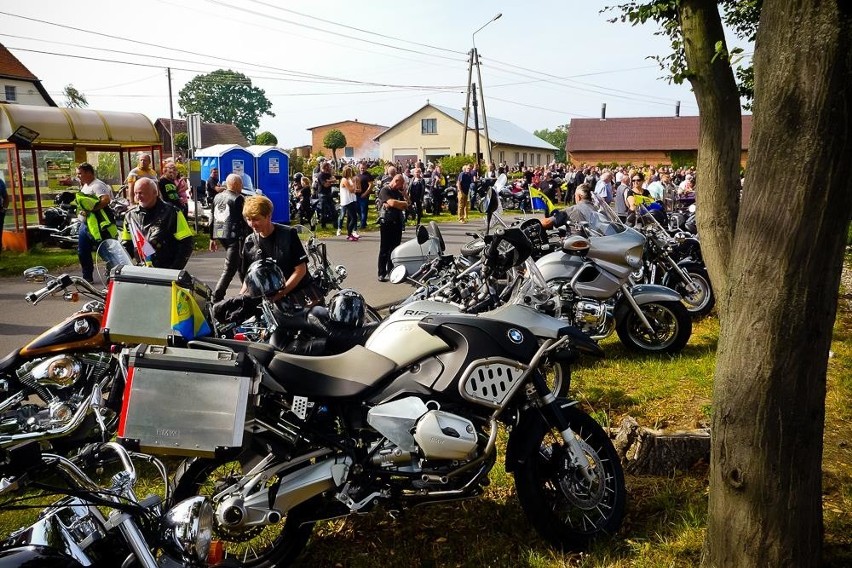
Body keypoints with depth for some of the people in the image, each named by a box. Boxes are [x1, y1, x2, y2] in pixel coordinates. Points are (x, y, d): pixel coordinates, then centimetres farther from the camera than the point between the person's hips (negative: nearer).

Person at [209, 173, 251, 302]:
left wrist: (212, 238, 20)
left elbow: (212, 218, 16)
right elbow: (245, 220, -12)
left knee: (240, 263, 23)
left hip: (220, 236, 9)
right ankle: (216, 298, -15)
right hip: (234, 236, -8)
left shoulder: (217, 197, 13)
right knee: (229, 269, -8)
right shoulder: (238, 199, -10)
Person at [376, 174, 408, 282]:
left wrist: (396, 204, -13)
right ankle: (381, 273, 0)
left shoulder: (398, 193, 16)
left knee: (395, 248, 8)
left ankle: (391, 271, 16)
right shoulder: (384, 190, -7)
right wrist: (403, 203, -4)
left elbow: (405, 207, 6)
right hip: (386, 223, -7)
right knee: (384, 249, -3)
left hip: (397, 223, 7)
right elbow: (392, 203, -22)